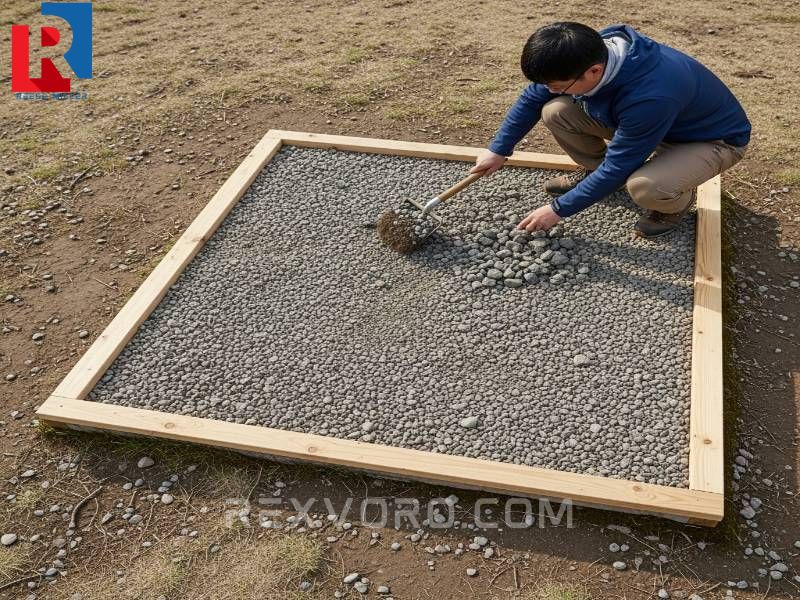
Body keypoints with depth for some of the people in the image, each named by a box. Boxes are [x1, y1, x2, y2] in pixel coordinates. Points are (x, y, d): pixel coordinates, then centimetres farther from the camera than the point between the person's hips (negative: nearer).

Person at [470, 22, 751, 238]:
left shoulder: (650, 97, -43)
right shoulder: (588, 54, -21)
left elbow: (617, 168, -31)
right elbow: (532, 97, -4)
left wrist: (558, 209, -22)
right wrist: (499, 150, -5)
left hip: (714, 138, -6)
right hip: (651, 125, 6)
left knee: (644, 187, -39)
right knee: (555, 112, -14)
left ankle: (678, 200, -2)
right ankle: (594, 171, 14)